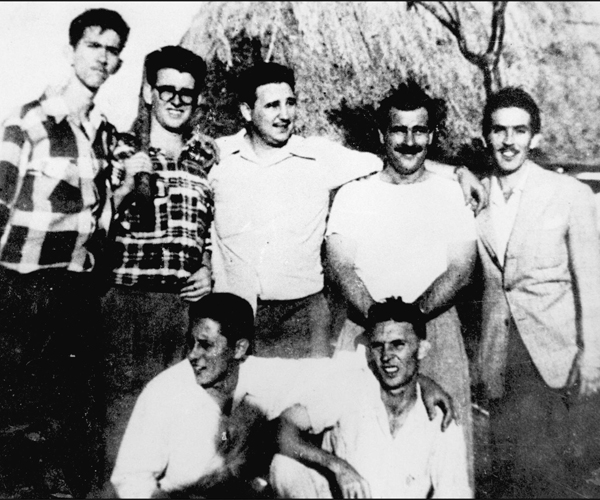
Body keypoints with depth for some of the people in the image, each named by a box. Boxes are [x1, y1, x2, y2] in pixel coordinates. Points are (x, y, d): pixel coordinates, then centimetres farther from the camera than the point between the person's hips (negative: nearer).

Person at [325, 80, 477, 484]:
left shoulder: (451, 194, 8)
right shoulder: (353, 195, 9)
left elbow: (461, 270, 0)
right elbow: (341, 266, 0)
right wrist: (376, 313, -18)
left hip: (435, 327, 0)